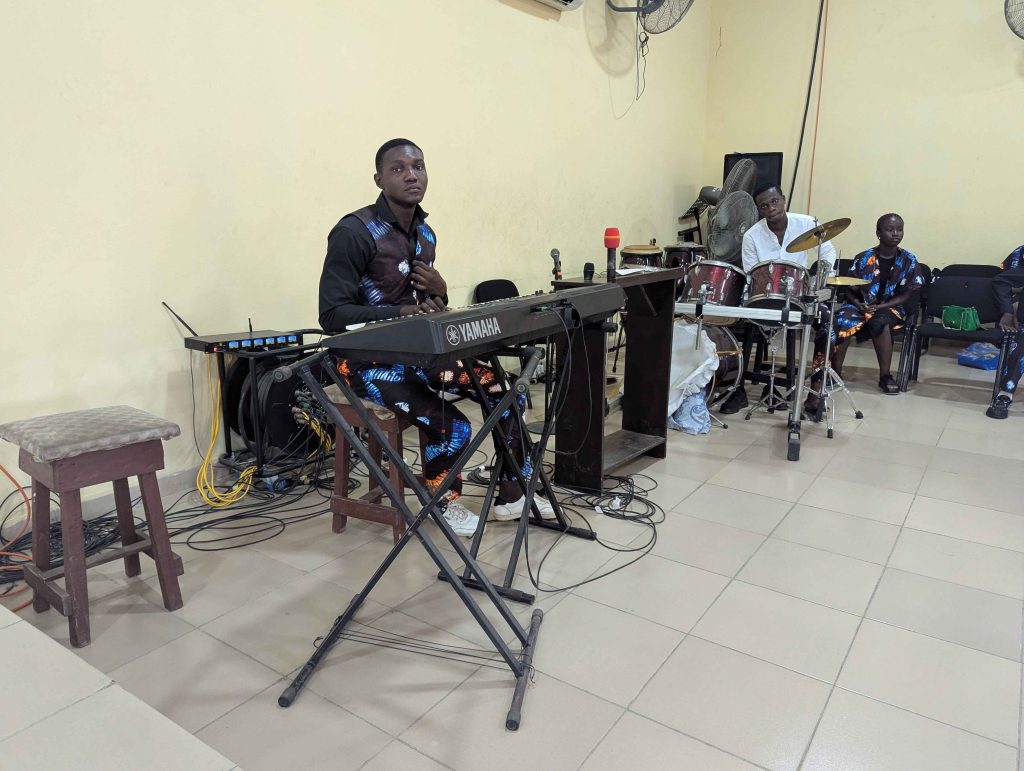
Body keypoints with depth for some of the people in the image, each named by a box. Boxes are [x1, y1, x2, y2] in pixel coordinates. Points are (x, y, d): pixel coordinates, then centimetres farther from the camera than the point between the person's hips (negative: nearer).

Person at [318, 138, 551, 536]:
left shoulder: (425, 234, 8)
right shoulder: (354, 233, -16)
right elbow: (332, 315, -20)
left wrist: (440, 293, -9)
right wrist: (403, 312, -29)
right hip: (369, 358, -8)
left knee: (507, 391, -1)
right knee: (451, 426, -24)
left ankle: (511, 497, 13)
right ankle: (445, 503, 8)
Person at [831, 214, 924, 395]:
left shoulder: (908, 261, -3)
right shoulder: (863, 258, -3)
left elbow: (905, 295, -2)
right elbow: (851, 290, 4)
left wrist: (879, 307, -16)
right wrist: (859, 305, -17)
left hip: (891, 308, -1)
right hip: (861, 305, 1)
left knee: (879, 322, -36)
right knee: (841, 321, -31)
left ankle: (885, 376, -22)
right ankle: (835, 371, -16)